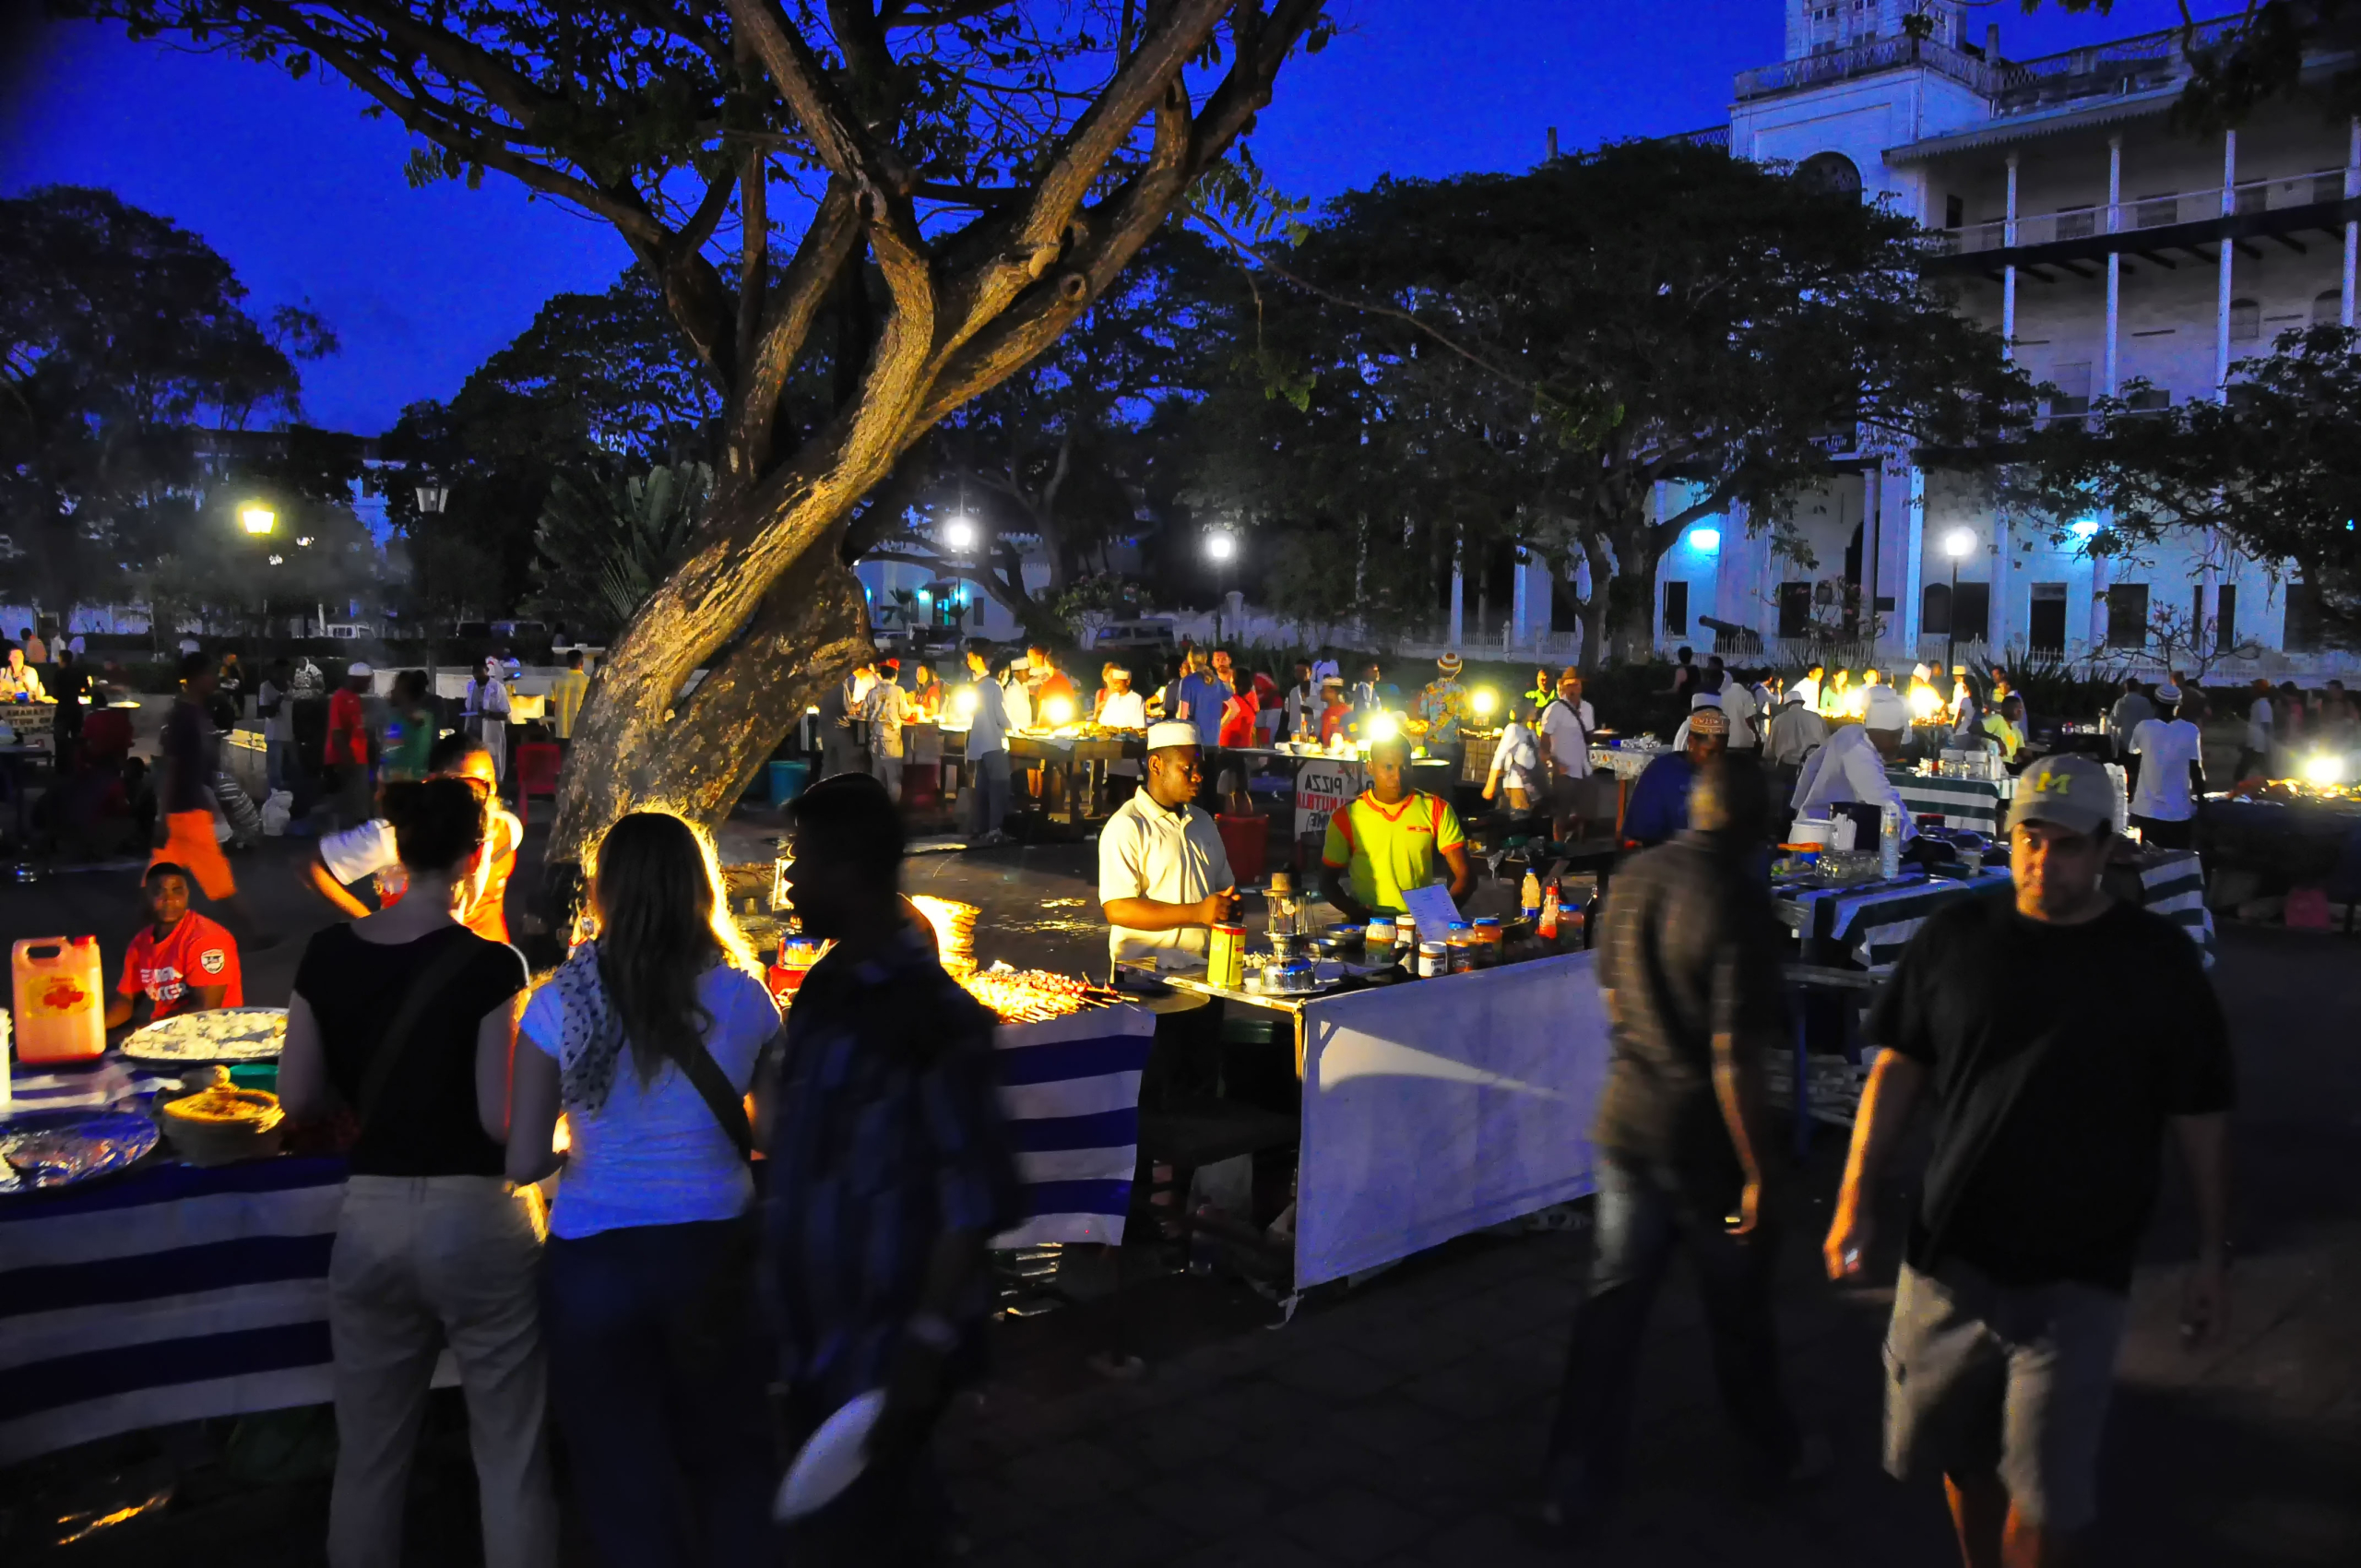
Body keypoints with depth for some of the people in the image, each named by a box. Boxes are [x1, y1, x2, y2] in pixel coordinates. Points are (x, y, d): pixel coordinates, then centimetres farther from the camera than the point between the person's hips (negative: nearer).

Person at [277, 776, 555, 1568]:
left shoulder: (328, 955, -1)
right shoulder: (490, 966, -15)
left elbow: (299, 1097, 2)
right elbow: (503, 1119, -17)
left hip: (370, 1218, 5)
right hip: (475, 1219, -4)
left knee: (368, 1456, 18)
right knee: (510, 1459, 7)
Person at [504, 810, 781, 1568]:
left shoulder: (559, 1004, -10)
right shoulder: (741, 996, -8)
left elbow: (524, 1161, -10)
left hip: (595, 1263, -1)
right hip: (715, 1253, 1)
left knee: (625, 1474, 15)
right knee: (729, 1455, 22)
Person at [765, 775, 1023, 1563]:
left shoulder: (931, 1013, -20)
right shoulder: (825, 987, 5)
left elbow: (977, 1195, -19)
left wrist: (930, 1338, -22)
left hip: (885, 1338, -8)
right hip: (818, 1329, 8)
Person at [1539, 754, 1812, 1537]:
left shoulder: (1633, 878, -1)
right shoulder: (1738, 903, -22)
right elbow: (1735, 1058, -23)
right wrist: (1756, 1172, -16)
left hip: (1625, 1121, 5)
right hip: (1703, 1137, -5)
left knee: (1613, 1298, 13)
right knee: (1737, 1306, 16)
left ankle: (1578, 1480, 18)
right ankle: (1776, 1449, 39)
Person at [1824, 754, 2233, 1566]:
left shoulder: (2155, 959, -4)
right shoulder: (1956, 936, 0)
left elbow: (2200, 1119, 1)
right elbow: (1898, 1069, 5)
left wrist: (2212, 1256, 2)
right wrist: (1854, 1201, 0)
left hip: (2075, 1279, -2)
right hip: (1948, 1256, 3)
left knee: (2045, 1495, 0)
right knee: (1960, 1455, 17)